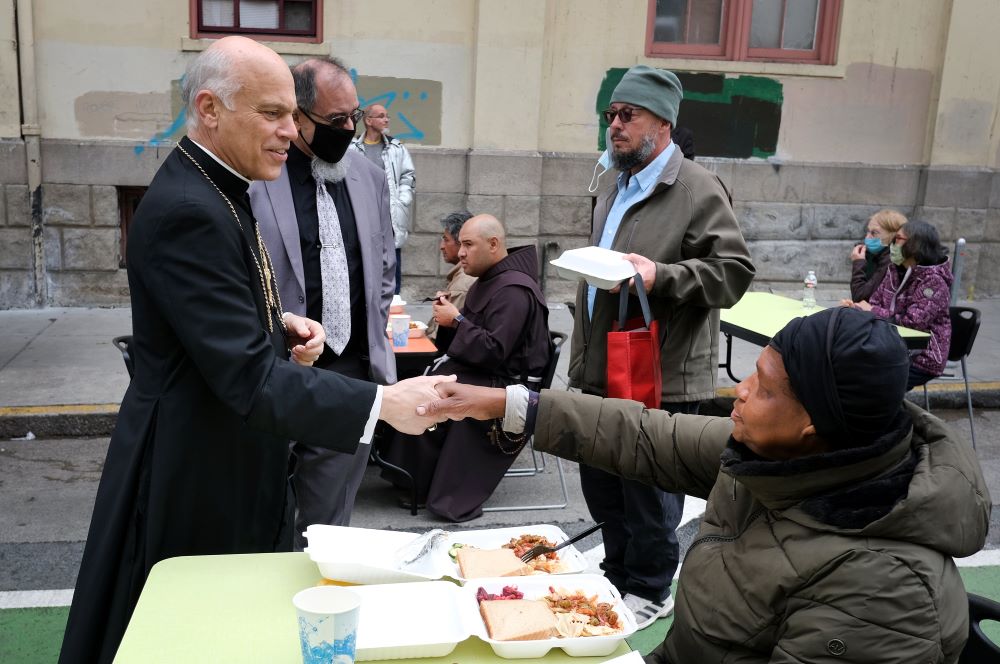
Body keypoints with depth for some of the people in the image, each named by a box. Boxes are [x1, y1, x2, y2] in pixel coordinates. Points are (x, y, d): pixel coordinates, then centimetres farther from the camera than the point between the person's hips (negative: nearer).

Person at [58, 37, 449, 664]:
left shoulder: (219, 189, 6)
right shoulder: (185, 211, -26)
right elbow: (248, 378, -30)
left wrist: (280, 327, -1)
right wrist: (382, 402, -31)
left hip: (237, 460, 9)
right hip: (197, 478, -9)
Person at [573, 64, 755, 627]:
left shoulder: (699, 189, -11)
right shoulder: (615, 191, 16)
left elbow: (734, 271, -17)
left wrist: (661, 276, -28)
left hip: (660, 380, -8)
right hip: (602, 373, 8)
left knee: (649, 495, 6)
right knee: (602, 486, 18)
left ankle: (649, 592, 26)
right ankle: (617, 576, 37)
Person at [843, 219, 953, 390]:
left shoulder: (933, 281, -15)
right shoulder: (894, 272, 8)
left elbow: (913, 323, -23)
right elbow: (875, 304, 10)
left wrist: (872, 311, -15)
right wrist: (854, 307, -13)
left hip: (922, 359, -7)